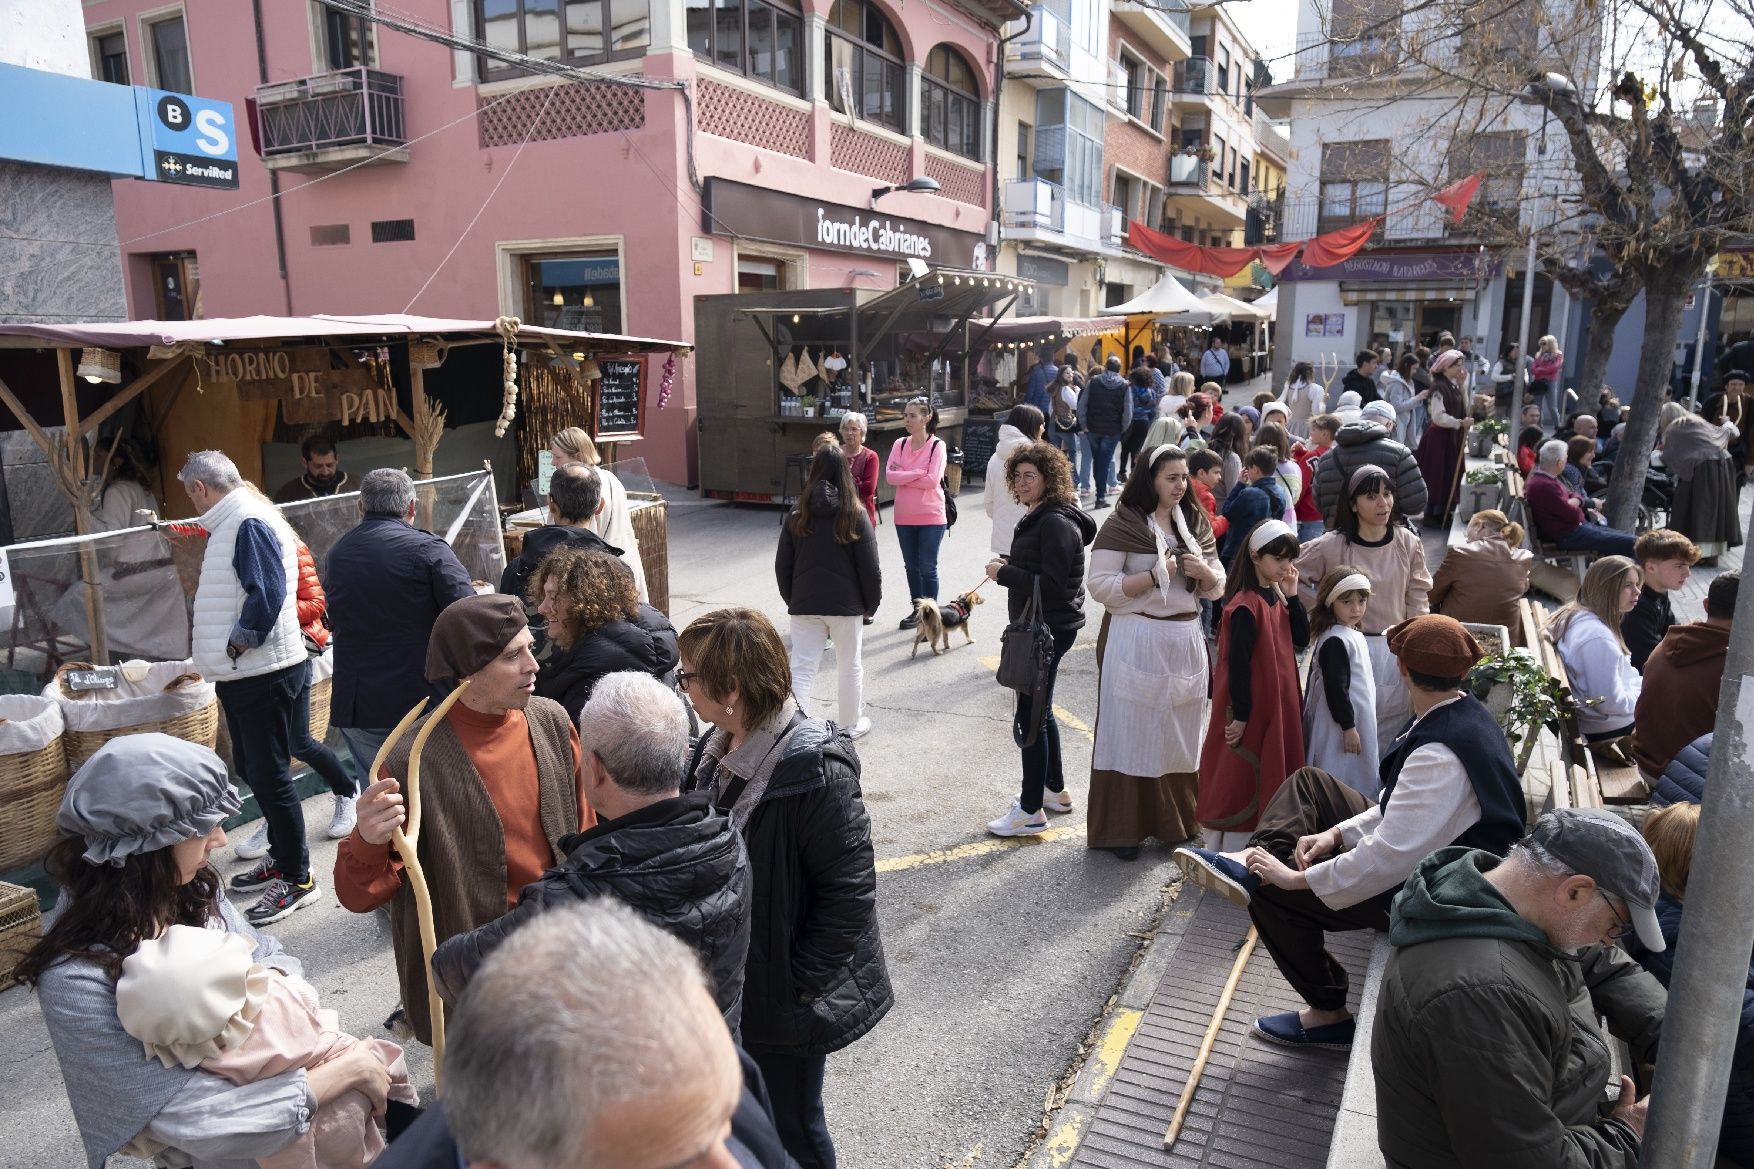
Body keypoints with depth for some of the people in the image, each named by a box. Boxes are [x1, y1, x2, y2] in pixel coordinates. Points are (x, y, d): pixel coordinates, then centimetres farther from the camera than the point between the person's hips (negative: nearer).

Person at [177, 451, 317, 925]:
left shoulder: (250, 524, -17)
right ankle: (280, 856, 33)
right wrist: (206, 637, 14)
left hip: (265, 673, -11)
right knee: (252, 770, 19)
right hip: (241, 674, 11)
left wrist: (233, 646, -17)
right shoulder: (233, 523, 16)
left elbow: (267, 596, -26)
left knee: (269, 776, -4)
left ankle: (297, 879, 6)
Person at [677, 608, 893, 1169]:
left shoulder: (815, 771, -27)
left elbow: (850, 890, -24)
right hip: (729, 985, 7)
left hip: (784, 996, -7)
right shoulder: (718, 750, -1)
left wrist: (798, 986, -19)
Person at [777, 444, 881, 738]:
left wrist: (791, 599, 16)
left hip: (805, 605, 2)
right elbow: (869, 568, -8)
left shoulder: (797, 515, 0)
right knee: (850, 667, 13)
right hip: (846, 605, -2)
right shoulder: (854, 516, -8)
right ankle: (852, 726, 26)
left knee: (801, 669, 3)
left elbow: (782, 565, 4)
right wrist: (871, 604, 5)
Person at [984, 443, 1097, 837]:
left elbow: (1051, 584, -25)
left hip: (1049, 630, -11)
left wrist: (1003, 573, -19)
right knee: (1041, 711, 20)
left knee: (1031, 717, -5)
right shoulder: (1039, 517, 13)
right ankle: (1055, 790, 35)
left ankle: (1031, 811, 5)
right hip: (1039, 627, 11)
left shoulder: (1056, 523, -19)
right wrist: (1008, 568, 6)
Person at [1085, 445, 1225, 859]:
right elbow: (1100, 586, -13)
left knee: (1180, 731, 12)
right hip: (1135, 639, -5)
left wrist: (1205, 571, -7)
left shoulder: (1196, 523, 11)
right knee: (1130, 730, 0)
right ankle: (1120, 829, 11)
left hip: (1186, 638, 6)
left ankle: (1175, 821, 28)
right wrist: (1155, 575, -18)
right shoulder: (1122, 525, -7)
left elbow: (1216, 588, 15)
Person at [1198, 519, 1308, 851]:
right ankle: (1230, 844, 13)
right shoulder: (1246, 606, -20)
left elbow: (1301, 639, 7)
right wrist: (1240, 715, -19)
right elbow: (1238, 662, -21)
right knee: (1241, 775, 2)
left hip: (1278, 704, 9)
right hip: (1251, 709, -9)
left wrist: (1292, 595, -4)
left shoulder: (1276, 597, 7)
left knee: (1271, 778, 17)